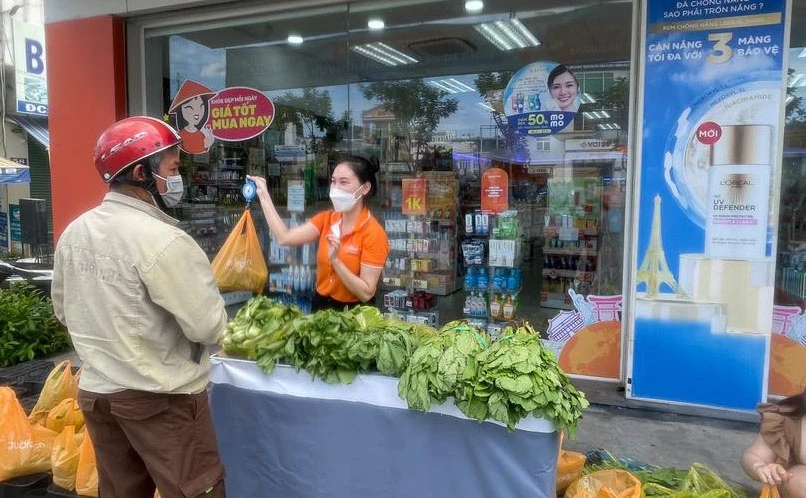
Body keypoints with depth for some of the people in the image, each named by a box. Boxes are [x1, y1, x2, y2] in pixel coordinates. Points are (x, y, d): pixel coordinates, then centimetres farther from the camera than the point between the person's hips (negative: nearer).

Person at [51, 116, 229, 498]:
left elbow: (64, 310, 13)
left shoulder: (73, 233, 1)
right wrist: (211, 298, 0)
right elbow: (209, 327, -20)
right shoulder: (163, 240, -22)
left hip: (95, 391, 7)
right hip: (162, 397, -7)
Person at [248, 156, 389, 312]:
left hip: (353, 312, -4)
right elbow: (284, 238, -12)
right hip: (321, 305, 4)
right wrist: (264, 195, -12)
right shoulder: (326, 219, -1)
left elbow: (366, 293, -20)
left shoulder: (374, 234, -18)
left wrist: (335, 260, -28)